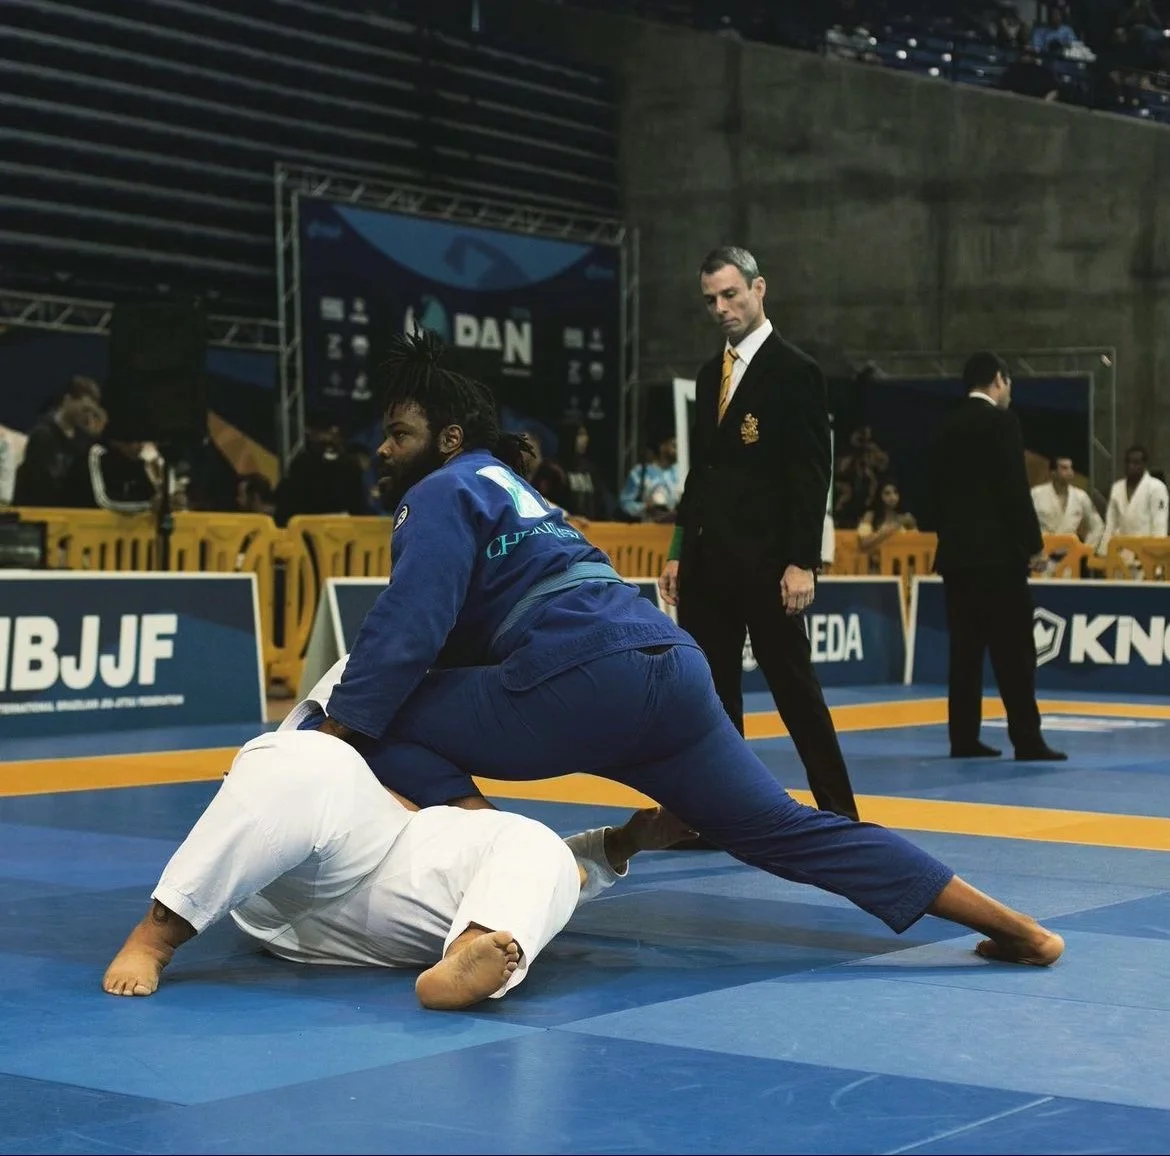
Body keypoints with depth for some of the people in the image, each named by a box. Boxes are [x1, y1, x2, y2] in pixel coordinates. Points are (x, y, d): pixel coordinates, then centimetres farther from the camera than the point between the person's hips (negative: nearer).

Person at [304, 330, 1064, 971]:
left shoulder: (442, 493, 9)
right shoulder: (512, 491, 34)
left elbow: (407, 630, -7)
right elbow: (472, 634, 39)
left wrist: (332, 738, -5)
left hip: (582, 682, -9)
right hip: (673, 669, 9)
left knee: (374, 724, -1)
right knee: (781, 829, 13)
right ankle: (1011, 925, 10)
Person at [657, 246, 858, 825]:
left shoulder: (794, 372, -6)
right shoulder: (709, 376, 15)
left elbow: (811, 475, -11)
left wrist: (802, 562, -18)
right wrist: (680, 552, 13)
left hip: (766, 563, -7)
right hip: (709, 561, 7)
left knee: (794, 687, -2)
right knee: (710, 690, 7)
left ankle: (838, 814, 7)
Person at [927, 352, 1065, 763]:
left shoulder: (947, 428, 12)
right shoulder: (1001, 422, -9)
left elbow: (939, 489, 13)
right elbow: (1015, 489, -13)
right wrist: (1034, 544, -6)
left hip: (956, 550, 7)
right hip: (998, 551, -7)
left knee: (965, 647, 7)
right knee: (1013, 650, -5)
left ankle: (964, 738, 6)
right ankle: (1026, 740, -6)